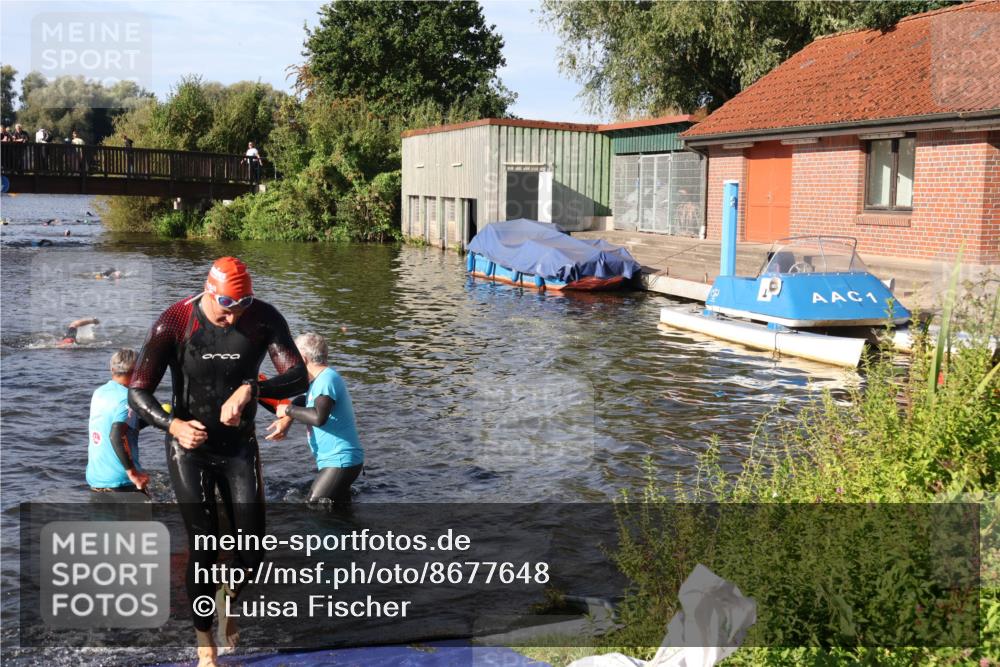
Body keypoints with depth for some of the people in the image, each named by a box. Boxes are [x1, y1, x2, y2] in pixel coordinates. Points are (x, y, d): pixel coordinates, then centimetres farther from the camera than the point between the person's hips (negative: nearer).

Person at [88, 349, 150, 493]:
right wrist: (133, 473, -24)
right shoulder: (126, 398, -14)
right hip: (119, 481, -7)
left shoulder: (99, 393, 10)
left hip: (94, 478, 8)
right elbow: (116, 436, -27)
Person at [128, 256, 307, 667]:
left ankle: (229, 600, 33)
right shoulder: (175, 323, -18)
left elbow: (299, 378, -21)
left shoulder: (265, 319, -14)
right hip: (190, 448, -2)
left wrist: (249, 389, -39)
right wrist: (173, 425, -36)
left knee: (252, 551, -1)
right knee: (203, 547, -4)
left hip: (239, 447, 2)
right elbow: (138, 392, -16)